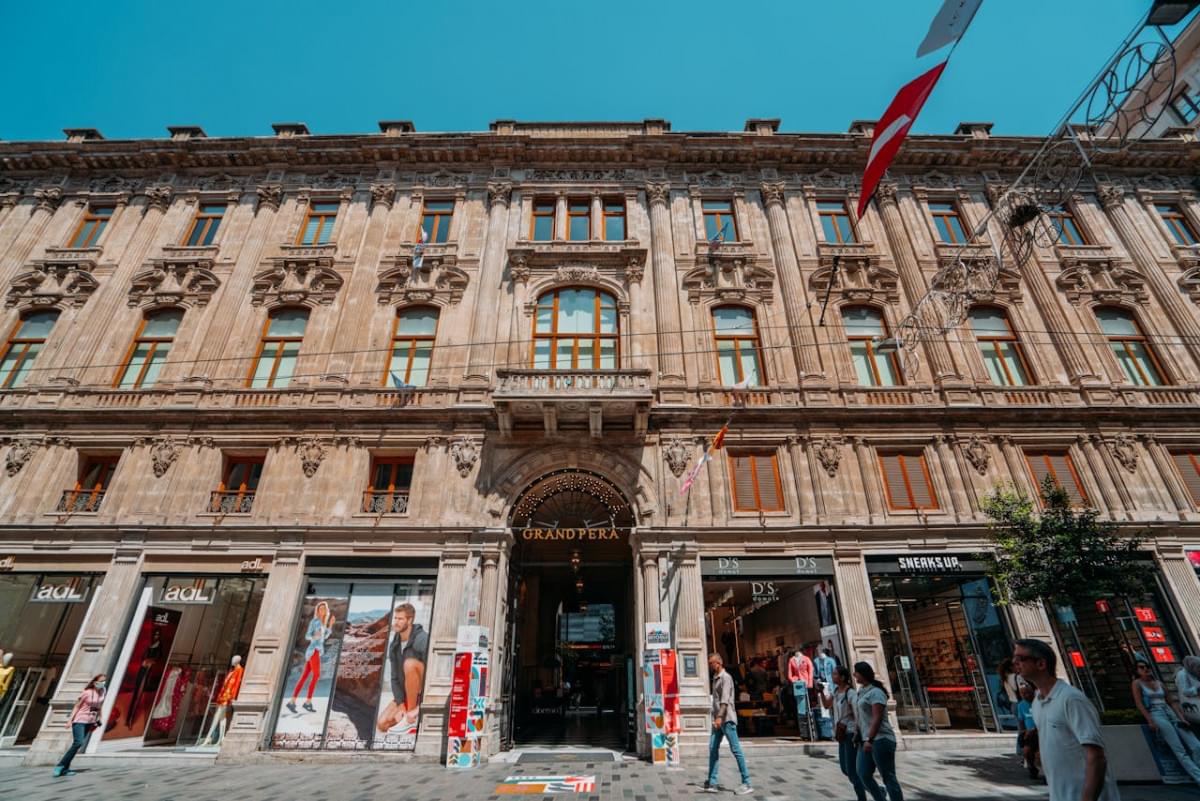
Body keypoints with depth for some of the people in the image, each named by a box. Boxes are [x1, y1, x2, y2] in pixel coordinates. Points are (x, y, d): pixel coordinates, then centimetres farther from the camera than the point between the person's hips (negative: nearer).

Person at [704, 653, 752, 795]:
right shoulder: (715, 678, 16)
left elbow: (725, 700, -22)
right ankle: (712, 783, 8)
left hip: (727, 719, -8)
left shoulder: (726, 677, -11)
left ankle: (746, 783, 4)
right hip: (718, 719, 8)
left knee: (735, 749, -3)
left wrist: (719, 717, -30)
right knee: (713, 748, 5)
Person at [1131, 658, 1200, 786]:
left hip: (1171, 714, 6)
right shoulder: (1137, 683, 4)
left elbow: (1171, 703, 18)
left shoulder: (1159, 683, 20)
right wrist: (1150, 721, -13)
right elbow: (1139, 704, -4)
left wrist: (1182, 718, 3)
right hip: (1155, 714, -6)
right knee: (1180, 751, -18)